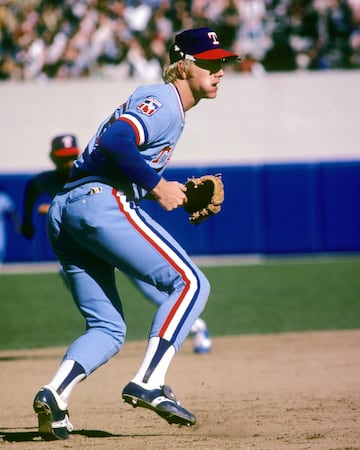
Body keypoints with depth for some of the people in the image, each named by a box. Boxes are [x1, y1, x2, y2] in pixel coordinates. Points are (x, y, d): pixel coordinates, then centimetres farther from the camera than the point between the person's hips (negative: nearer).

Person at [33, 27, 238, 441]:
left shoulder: (167, 109, 27)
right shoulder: (162, 100, -4)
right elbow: (115, 142, -21)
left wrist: (174, 192, 16)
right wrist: (157, 186, -14)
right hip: (99, 203, -10)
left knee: (107, 328, 12)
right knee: (190, 283, -10)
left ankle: (53, 395, -8)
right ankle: (148, 384, -19)